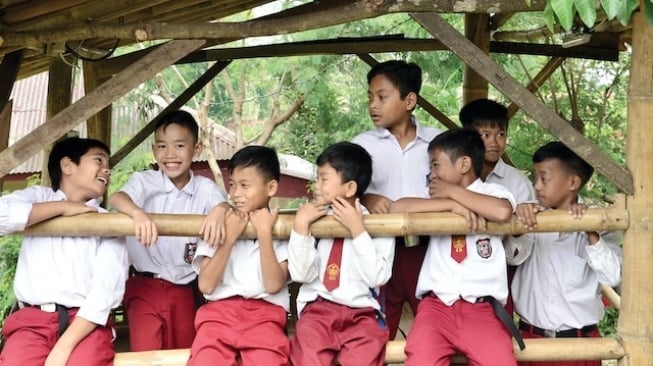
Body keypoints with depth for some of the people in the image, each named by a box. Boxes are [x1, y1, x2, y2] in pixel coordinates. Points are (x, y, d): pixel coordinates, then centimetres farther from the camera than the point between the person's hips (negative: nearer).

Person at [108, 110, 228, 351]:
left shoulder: (204, 188, 0)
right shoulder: (146, 181, -5)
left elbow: (223, 203, -17)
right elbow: (116, 198, -23)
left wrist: (219, 211, -42)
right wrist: (138, 213, -45)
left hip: (184, 288, 2)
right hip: (144, 285, -2)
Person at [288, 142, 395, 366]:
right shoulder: (314, 219, 8)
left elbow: (377, 278, -8)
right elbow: (301, 275, 0)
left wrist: (357, 230, -10)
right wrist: (300, 225, -7)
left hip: (361, 312, -1)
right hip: (318, 308, 1)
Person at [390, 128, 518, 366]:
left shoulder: (492, 192, 9)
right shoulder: (438, 196, 17)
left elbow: (503, 212, -16)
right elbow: (396, 208, -1)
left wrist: (453, 191, -5)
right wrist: (452, 204, -7)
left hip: (482, 307, -2)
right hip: (437, 304, 2)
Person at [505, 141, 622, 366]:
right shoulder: (534, 220, 2)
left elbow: (613, 277, -11)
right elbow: (513, 256, -14)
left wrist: (591, 232, -18)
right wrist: (521, 221, -30)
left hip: (580, 339, -1)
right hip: (532, 337, 1)